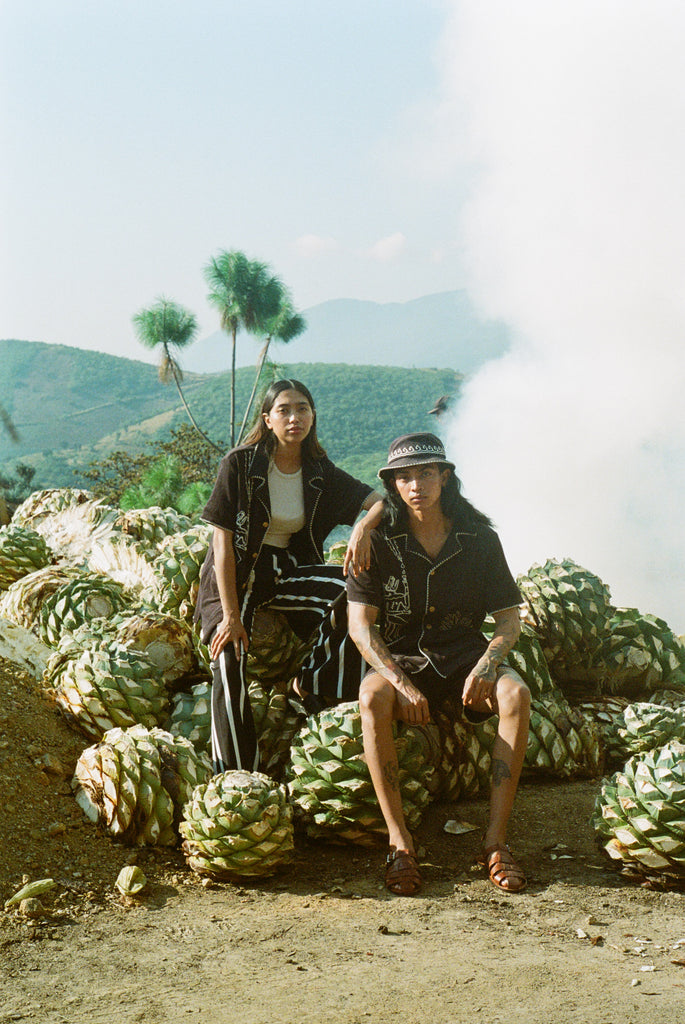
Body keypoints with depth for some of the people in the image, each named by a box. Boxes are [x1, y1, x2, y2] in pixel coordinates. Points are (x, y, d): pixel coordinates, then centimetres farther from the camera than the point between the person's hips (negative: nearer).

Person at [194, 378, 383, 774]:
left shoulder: (320, 473, 1)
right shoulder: (240, 464, -11)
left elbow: (382, 501, -4)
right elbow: (223, 541, -13)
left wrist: (363, 528, -29)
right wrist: (231, 615, -19)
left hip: (287, 570, 4)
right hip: (236, 573, -4)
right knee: (229, 660, -25)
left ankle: (317, 683, -6)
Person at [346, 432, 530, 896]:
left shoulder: (480, 539, -1)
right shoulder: (380, 541, -4)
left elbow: (509, 620, 1)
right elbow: (360, 624, -9)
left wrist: (487, 663, -21)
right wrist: (402, 683, -24)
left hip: (465, 654, 1)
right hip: (401, 657, -1)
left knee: (517, 693, -30)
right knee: (371, 696, -34)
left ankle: (496, 839, -24)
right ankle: (400, 842, -28)